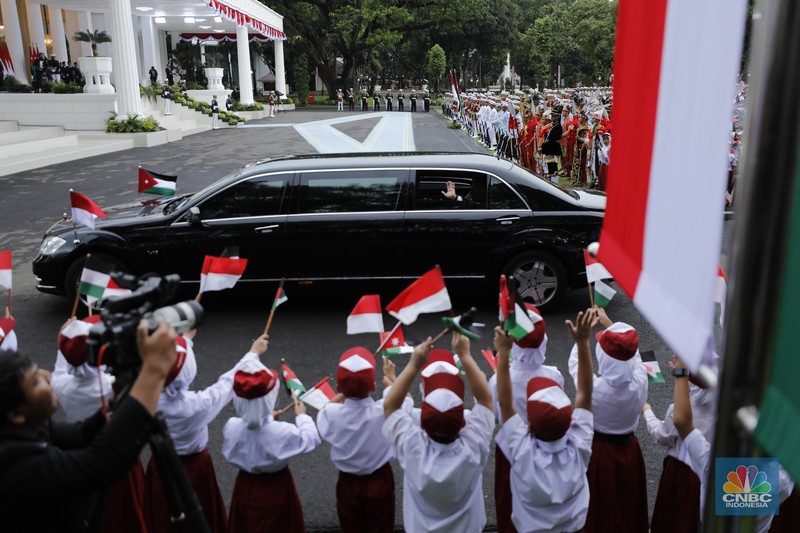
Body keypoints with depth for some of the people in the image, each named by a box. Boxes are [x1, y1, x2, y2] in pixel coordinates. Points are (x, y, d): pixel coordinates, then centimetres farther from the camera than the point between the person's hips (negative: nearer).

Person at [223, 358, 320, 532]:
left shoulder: (231, 427, -22)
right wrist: (302, 416, 3)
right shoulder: (282, 431, -31)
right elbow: (311, 440, -13)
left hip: (246, 488, 3)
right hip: (277, 489, -2)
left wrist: (267, 419, 11)